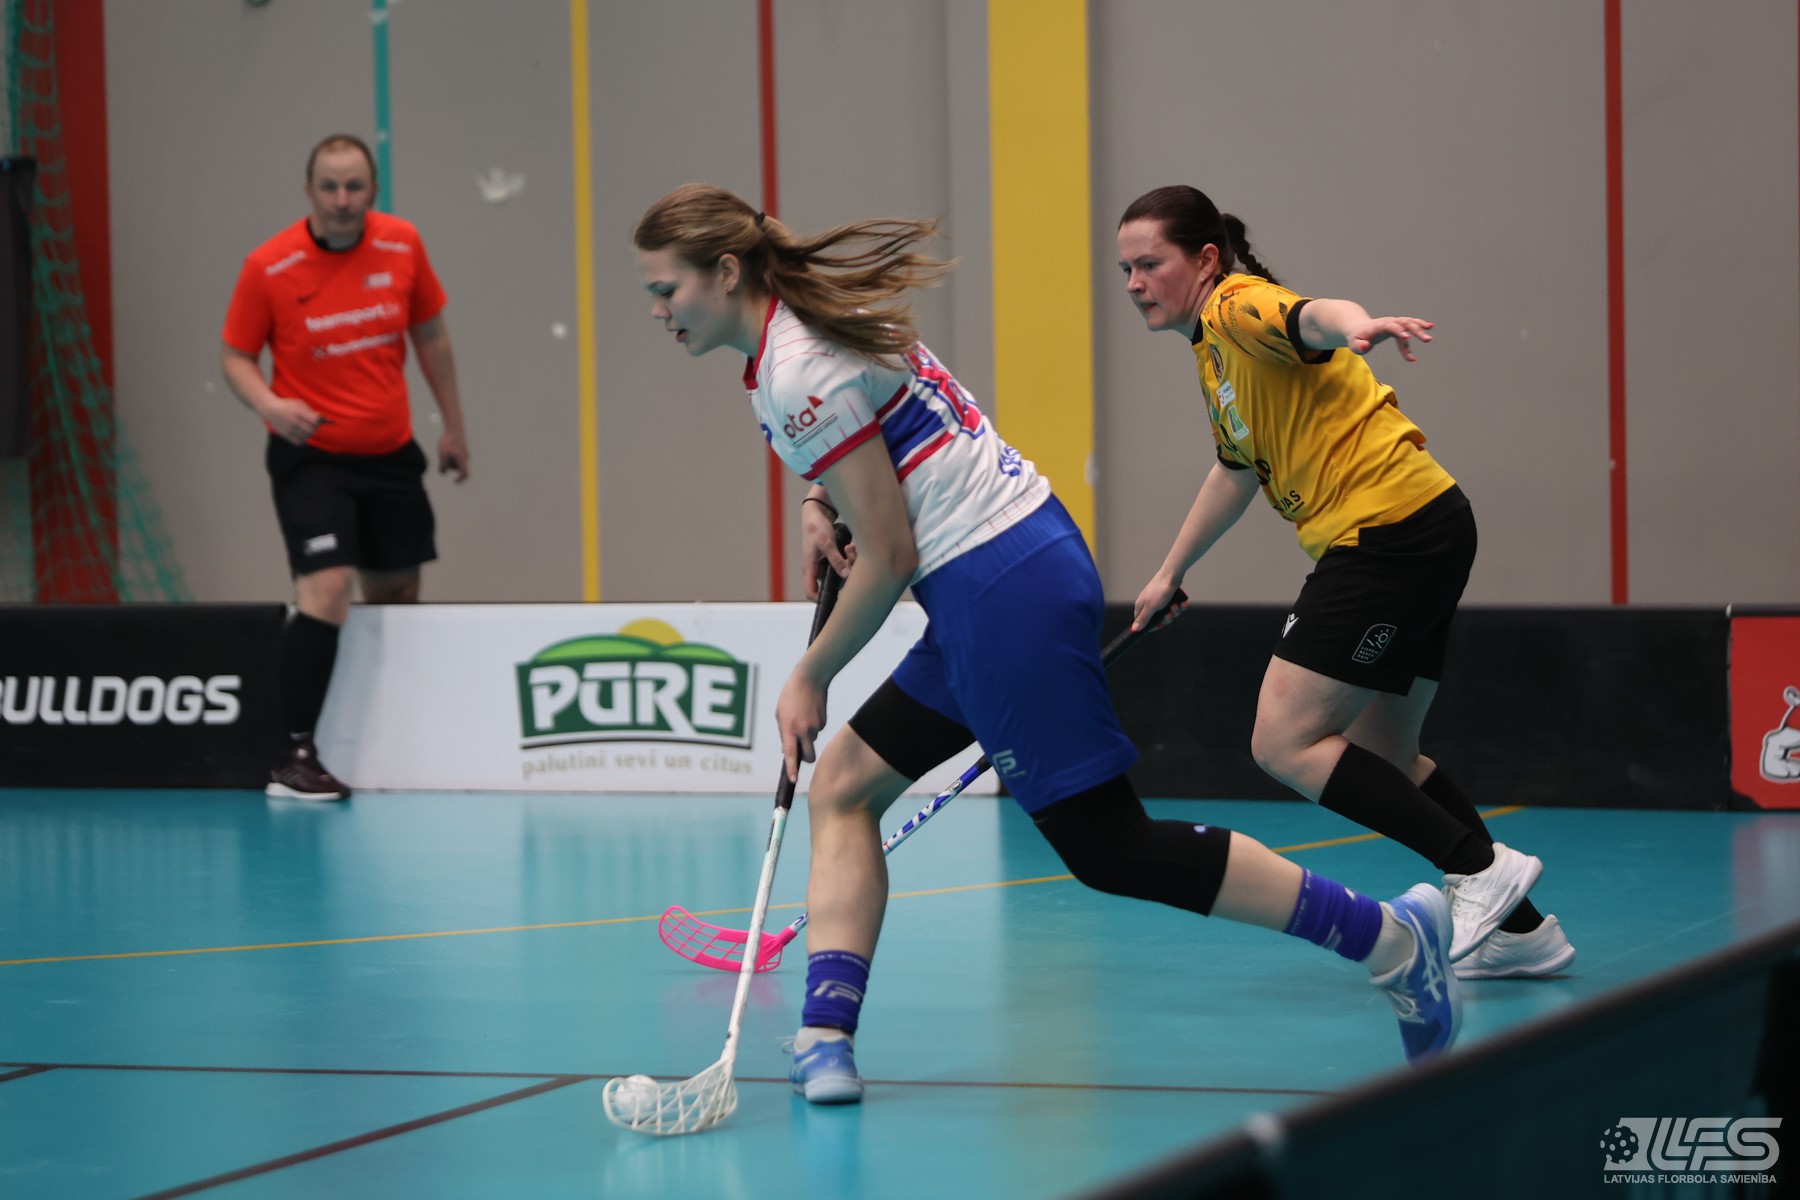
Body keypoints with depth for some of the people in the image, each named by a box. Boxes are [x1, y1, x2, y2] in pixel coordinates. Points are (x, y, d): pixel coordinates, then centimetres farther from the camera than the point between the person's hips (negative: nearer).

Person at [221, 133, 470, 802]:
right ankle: (297, 758, -20)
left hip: (390, 453, 5)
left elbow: (430, 336, 11)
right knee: (325, 591, -21)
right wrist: (269, 403, -24)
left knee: (397, 596, 15)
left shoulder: (402, 246, -2)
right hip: (311, 455, -5)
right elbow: (236, 354, -4)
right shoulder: (269, 267, -12)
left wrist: (453, 426, 14)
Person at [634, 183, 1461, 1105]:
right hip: (1010, 577, 11)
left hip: (1004, 593, -11)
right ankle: (826, 1040, 3)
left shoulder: (800, 377, -18)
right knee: (841, 787, 9)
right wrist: (821, 496, 13)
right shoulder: (812, 316, 11)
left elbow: (888, 560, -15)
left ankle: (1390, 937, -1)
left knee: (1109, 848, -5)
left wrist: (808, 679, -3)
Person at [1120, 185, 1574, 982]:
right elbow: (1237, 467, 35)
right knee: (1380, 757, 17)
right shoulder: (1213, 350, 19)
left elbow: (1311, 316, -35)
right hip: (1419, 536, 10)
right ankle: (1519, 928, 20)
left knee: (1285, 743, -11)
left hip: (1394, 526, -10)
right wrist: (1170, 572, 42)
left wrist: (1355, 325, -58)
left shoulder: (1239, 307, -10)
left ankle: (1481, 865, -11)